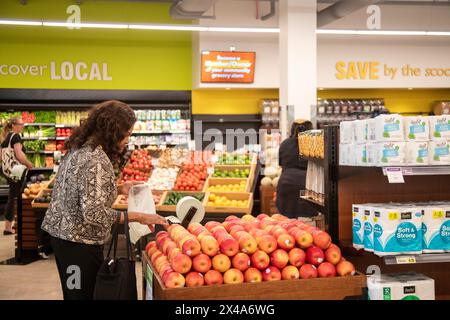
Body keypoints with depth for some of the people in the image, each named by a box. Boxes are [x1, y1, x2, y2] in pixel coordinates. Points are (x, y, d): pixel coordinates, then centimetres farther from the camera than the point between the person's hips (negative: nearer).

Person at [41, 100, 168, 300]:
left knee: (73, 293, 21)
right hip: (80, 244, -9)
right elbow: (94, 214, -28)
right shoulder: (96, 160, -23)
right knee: (86, 294, 5)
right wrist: (139, 217, -25)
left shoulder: (78, 149, 6)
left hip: (61, 234, 9)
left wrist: (118, 190, 11)